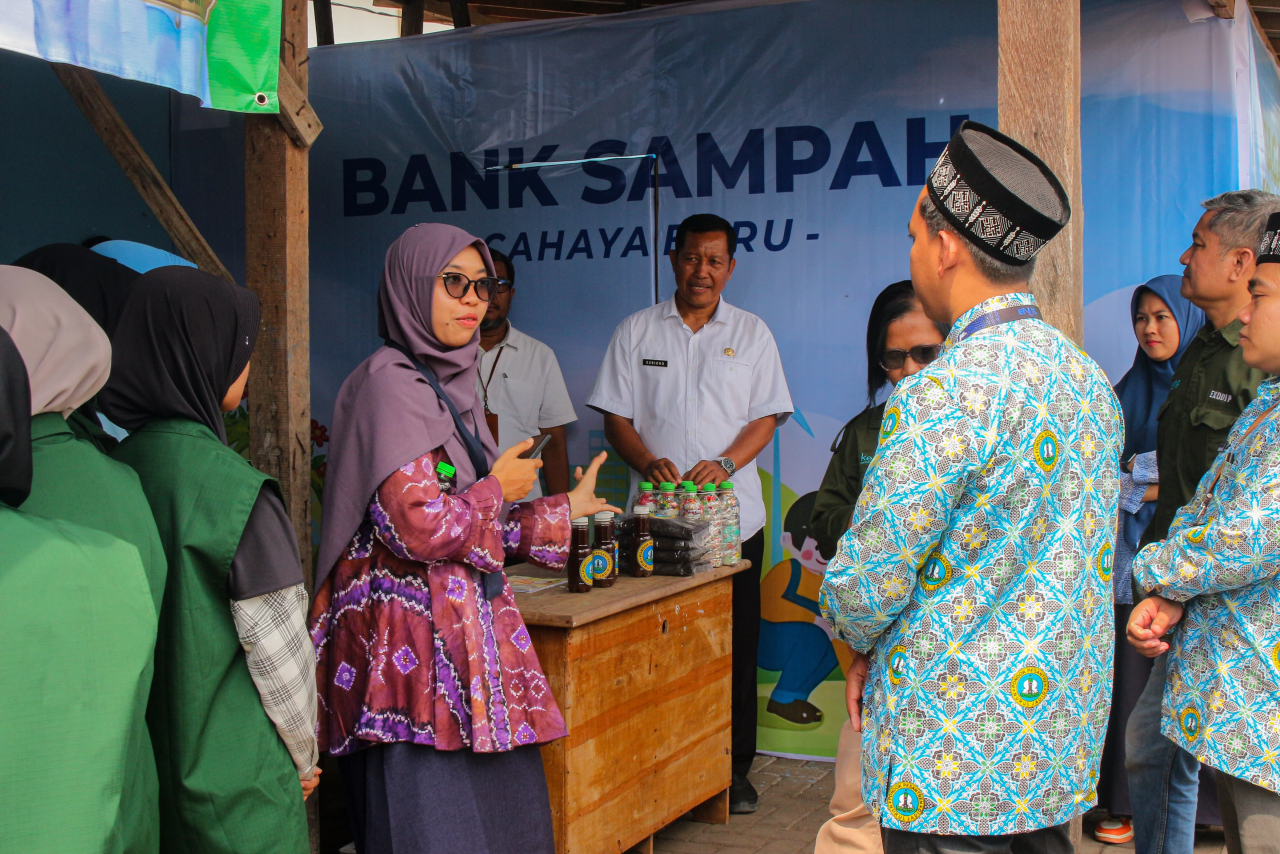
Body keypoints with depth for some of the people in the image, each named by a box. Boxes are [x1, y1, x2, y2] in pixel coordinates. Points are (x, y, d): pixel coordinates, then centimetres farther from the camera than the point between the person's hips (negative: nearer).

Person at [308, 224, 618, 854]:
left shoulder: (450, 385, 17)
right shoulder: (390, 382, -11)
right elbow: (419, 525, -22)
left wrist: (567, 509, 22)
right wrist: (496, 489, -5)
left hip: (464, 634, 9)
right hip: (415, 641, -9)